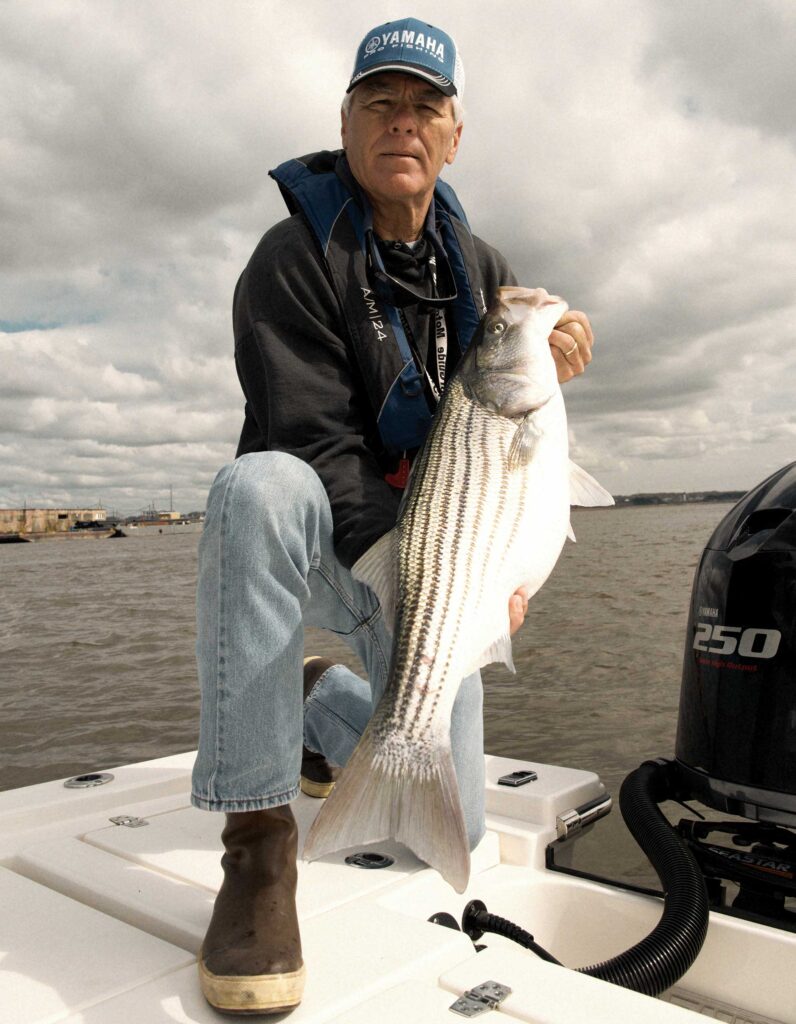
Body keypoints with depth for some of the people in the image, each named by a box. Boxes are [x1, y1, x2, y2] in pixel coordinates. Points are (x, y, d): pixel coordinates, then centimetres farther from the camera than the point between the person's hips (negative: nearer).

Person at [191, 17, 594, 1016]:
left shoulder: (479, 267, 6)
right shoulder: (293, 258, -13)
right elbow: (315, 449, -21)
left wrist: (543, 362, -12)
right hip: (320, 542, -4)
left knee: (449, 829, -1)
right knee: (259, 487, -41)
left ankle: (322, 707, 31)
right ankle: (258, 840, -31)